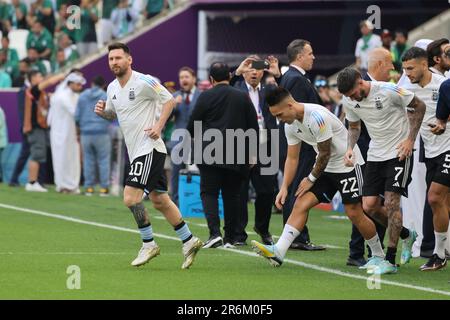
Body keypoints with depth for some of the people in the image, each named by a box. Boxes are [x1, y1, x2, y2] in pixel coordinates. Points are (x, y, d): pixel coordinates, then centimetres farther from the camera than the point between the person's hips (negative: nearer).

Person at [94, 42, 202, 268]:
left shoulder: (143, 82, -13)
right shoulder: (112, 88, 11)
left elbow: (169, 100, -9)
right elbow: (112, 114, 25)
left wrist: (158, 126, -18)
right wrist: (102, 111, 3)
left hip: (149, 148, -9)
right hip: (135, 150, 9)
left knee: (130, 197, -15)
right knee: (160, 200, 12)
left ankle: (148, 244, -3)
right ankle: (189, 241, 20)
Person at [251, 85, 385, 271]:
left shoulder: (317, 117, -27)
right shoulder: (290, 125, -1)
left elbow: (325, 154, -19)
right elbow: (292, 158, 6)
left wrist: (311, 179, -7)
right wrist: (284, 187, -3)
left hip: (347, 164, -7)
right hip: (325, 167, 8)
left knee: (354, 213, -6)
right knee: (301, 204, -8)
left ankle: (379, 256, 14)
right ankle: (278, 252, -18)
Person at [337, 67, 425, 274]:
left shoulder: (389, 91, -20)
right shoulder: (349, 102, -3)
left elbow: (419, 106, -7)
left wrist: (410, 139, -12)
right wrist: (350, 148, -4)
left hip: (399, 152, -6)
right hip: (375, 154, 6)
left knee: (391, 202, -14)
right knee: (369, 206, -1)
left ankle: (390, 260, -10)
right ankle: (406, 235, 25)